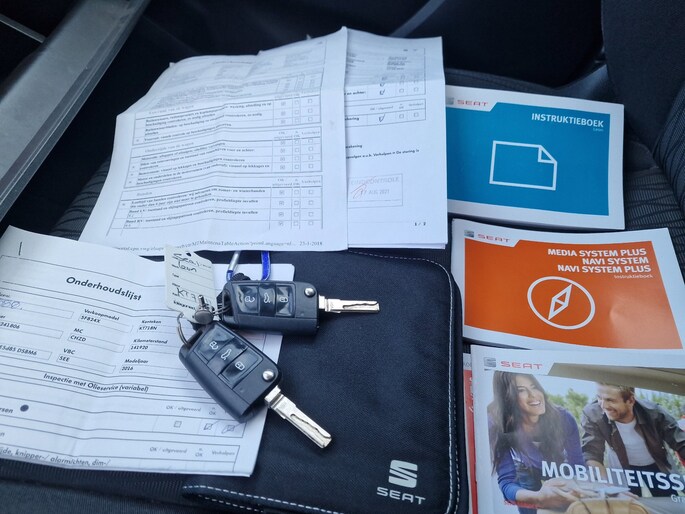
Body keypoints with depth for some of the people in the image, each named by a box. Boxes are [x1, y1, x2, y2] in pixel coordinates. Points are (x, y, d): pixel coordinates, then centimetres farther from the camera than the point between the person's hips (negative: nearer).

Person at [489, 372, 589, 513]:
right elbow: (506, 482, -21)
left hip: (567, 501, 1)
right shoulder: (499, 430, -21)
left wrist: (578, 489, -30)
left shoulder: (563, 418, -15)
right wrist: (539, 497, -39)